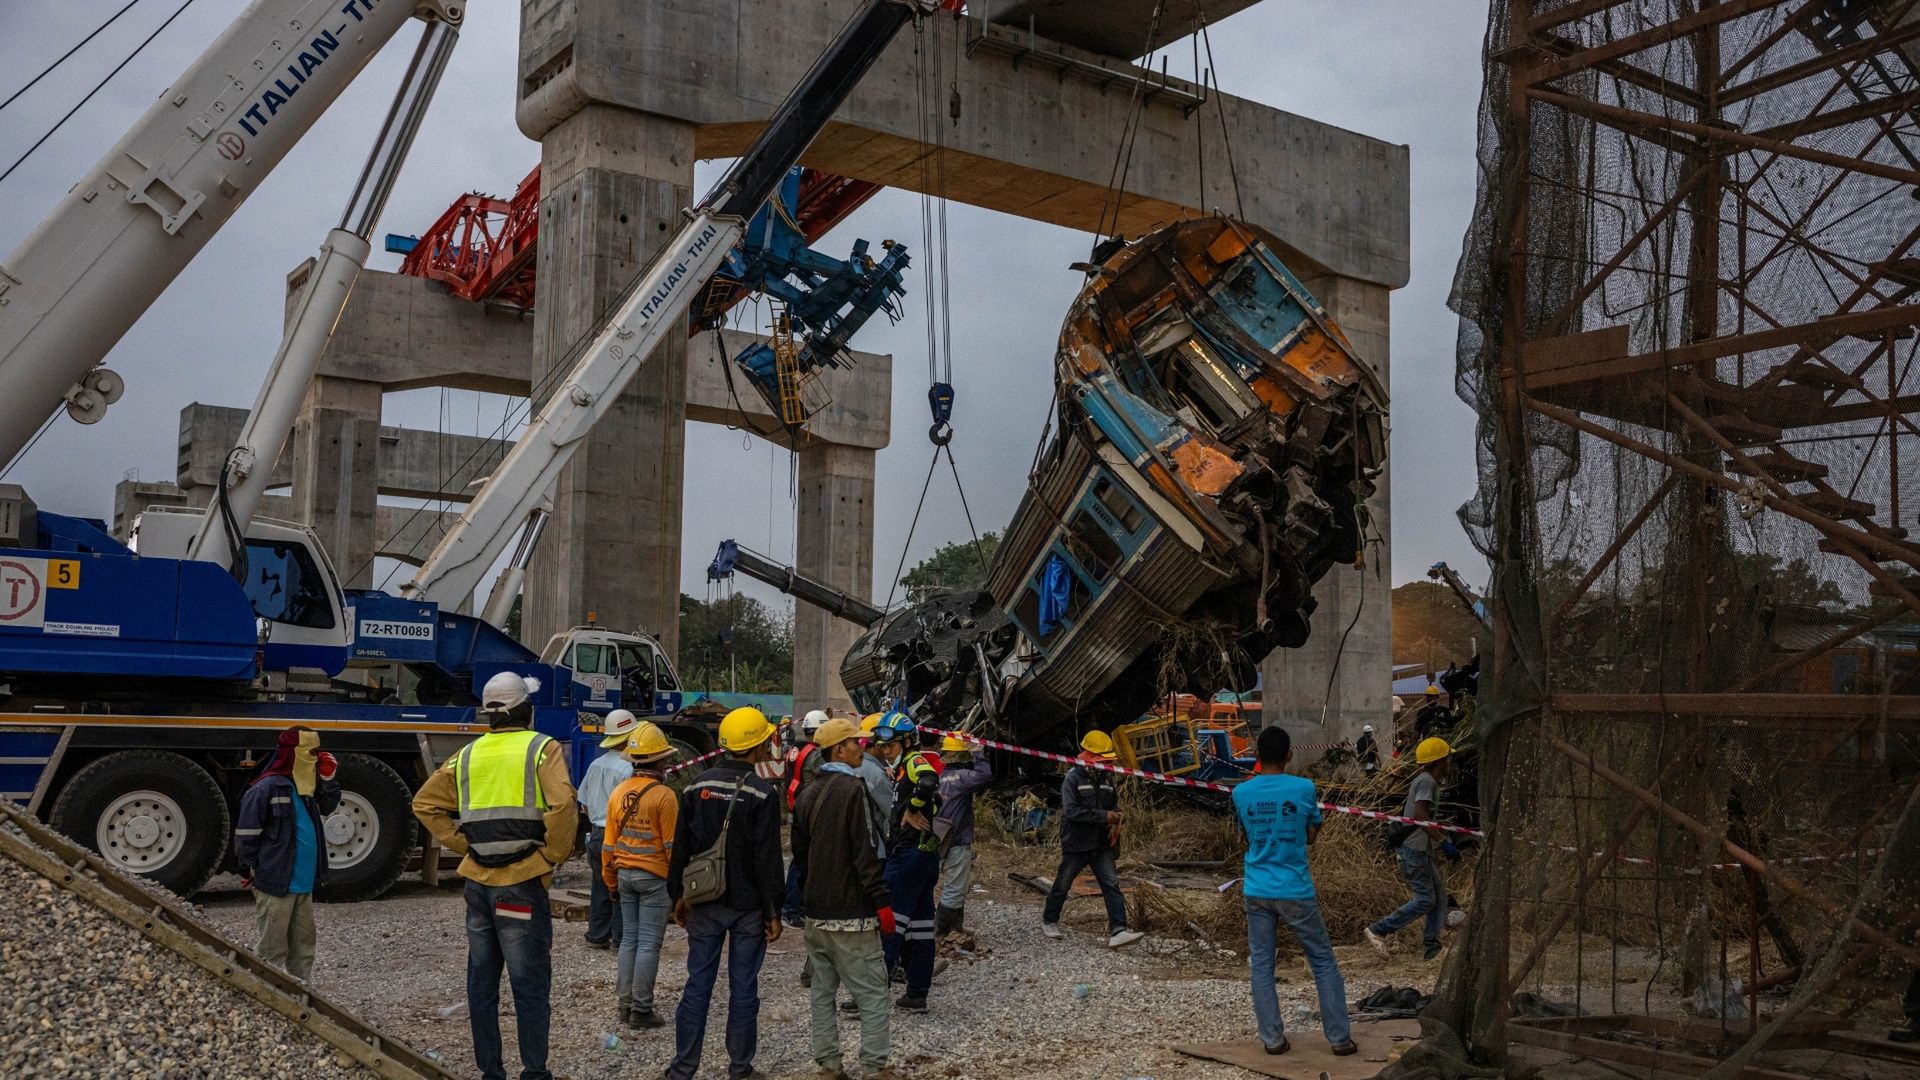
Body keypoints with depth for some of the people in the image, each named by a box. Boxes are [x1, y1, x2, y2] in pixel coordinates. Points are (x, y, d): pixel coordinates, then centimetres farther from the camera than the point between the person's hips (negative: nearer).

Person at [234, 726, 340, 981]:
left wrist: (327, 780, 11)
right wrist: (254, 871, -10)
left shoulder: (305, 788, 11)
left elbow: (327, 808, 26)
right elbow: (245, 837, -13)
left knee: (304, 942, 13)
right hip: (276, 886, -8)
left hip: (304, 885, 8)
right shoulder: (266, 789, -14)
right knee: (273, 949, -1)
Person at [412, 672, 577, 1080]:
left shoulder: (468, 755, 11)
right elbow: (562, 806, -20)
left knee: (481, 981, 13)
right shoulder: (542, 748, -6)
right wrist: (554, 855, -7)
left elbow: (425, 804, 12)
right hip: (522, 882, -5)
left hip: (477, 882, 5)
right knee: (530, 985, 1)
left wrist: (462, 845, 10)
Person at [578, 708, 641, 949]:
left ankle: (596, 936, 20)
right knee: (621, 892, 2)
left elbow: (584, 804, 15)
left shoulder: (595, 765, 8)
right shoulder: (626, 769, -16)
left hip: (596, 835, 7)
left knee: (600, 887, 15)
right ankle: (621, 938, 6)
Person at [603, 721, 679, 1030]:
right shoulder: (664, 796, -14)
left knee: (629, 939, 13)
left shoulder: (618, 793, 4)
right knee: (649, 944, -1)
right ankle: (641, 1010, 2)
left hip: (625, 874, 6)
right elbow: (672, 845, -13)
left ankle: (625, 1004, 17)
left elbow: (609, 843, 9)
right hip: (655, 877, -6)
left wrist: (611, 881, 18)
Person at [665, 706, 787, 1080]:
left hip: (703, 903, 4)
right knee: (743, 988, 5)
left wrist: (678, 897, 17)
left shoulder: (696, 787, 3)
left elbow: (681, 848, 8)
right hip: (748, 906, -4)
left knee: (698, 985, 8)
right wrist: (773, 911, -7)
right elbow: (767, 859, -13)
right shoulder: (762, 793, -12)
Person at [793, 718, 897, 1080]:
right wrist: (881, 902, -14)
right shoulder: (853, 788, -14)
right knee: (872, 993, -1)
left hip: (816, 911, 8)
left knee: (823, 990, 13)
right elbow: (865, 853, -18)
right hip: (851, 913, -8)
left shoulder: (807, 793, 10)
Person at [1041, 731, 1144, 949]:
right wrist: (1104, 816, -25)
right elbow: (1071, 810, -24)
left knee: (1112, 885, -8)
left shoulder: (1106, 778, 7)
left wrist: (1116, 820, -3)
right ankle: (1049, 921, 32)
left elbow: (1115, 804, 21)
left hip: (1101, 845, 5)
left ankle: (1118, 931, -13)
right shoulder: (1073, 779, -13)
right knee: (1062, 885, 11)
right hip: (1076, 844, -5)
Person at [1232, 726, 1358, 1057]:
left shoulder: (1241, 793, -2)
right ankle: (1340, 1038, 12)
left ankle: (1272, 1039, 8)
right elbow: (1312, 836, 4)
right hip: (1295, 891, -2)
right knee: (1323, 962, 9)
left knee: (1261, 965, 9)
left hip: (1256, 891, 2)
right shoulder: (1304, 788, -8)